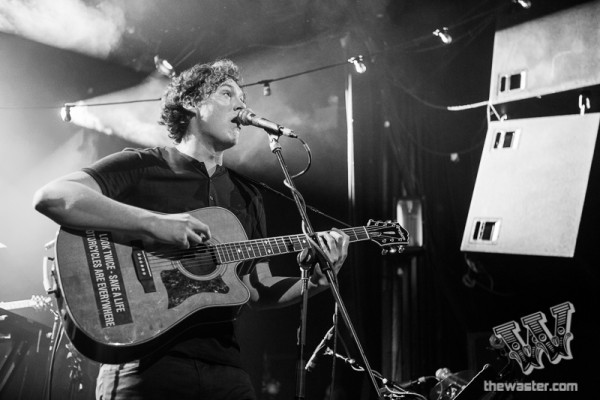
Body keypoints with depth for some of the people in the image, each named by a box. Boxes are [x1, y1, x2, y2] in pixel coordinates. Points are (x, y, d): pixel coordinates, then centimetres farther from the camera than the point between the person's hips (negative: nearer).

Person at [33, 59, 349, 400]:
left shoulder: (247, 197, 16)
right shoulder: (141, 167, 0)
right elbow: (51, 197, -15)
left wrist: (317, 281, -1)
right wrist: (154, 223, -22)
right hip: (144, 365, -5)